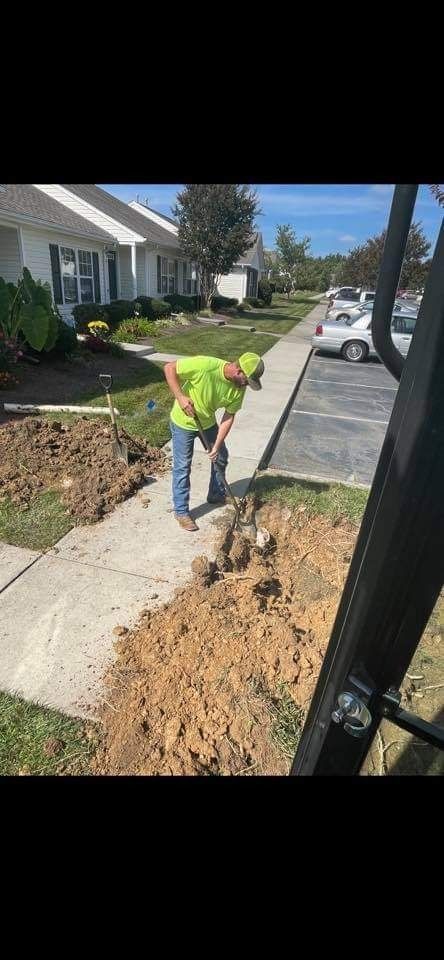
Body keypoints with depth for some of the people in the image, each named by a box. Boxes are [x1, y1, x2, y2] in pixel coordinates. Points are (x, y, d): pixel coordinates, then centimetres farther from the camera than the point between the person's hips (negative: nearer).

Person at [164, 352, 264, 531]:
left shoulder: (238, 388, -16)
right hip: (183, 422, -6)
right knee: (182, 468, 1)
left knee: (221, 457, 16)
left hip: (208, 422, 6)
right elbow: (169, 368, -25)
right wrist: (180, 397, -33)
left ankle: (216, 495, 39)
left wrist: (217, 445, -16)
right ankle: (181, 511, 17)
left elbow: (229, 417, -10)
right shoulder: (205, 365, -34)